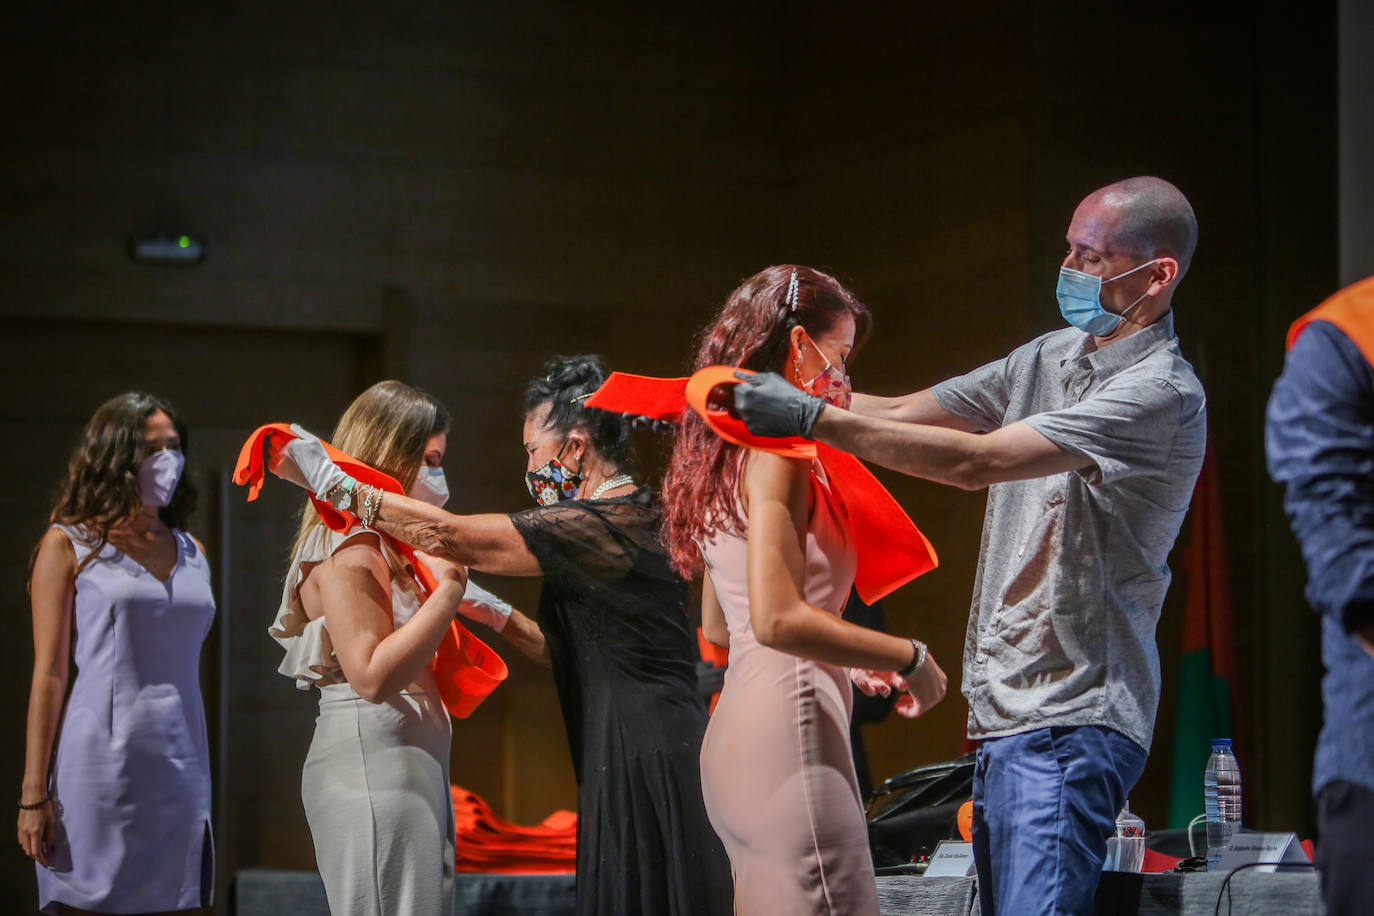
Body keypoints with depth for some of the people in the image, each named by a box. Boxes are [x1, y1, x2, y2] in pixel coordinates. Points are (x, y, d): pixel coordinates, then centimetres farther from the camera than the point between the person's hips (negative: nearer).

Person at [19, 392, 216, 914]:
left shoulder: (192, 553, 16)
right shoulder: (70, 545, 2)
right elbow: (49, 674, -2)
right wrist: (34, 795, -8)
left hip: (181, 772, 4)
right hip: (102, 769, -4)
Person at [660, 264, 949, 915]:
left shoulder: (728, 454, 19)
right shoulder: (778, 450, -10)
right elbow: (777, 619, -21)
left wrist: (846, 658, 23)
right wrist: (909, 659, -11)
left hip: (736, 733, 10)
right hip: (788, 726, -10)